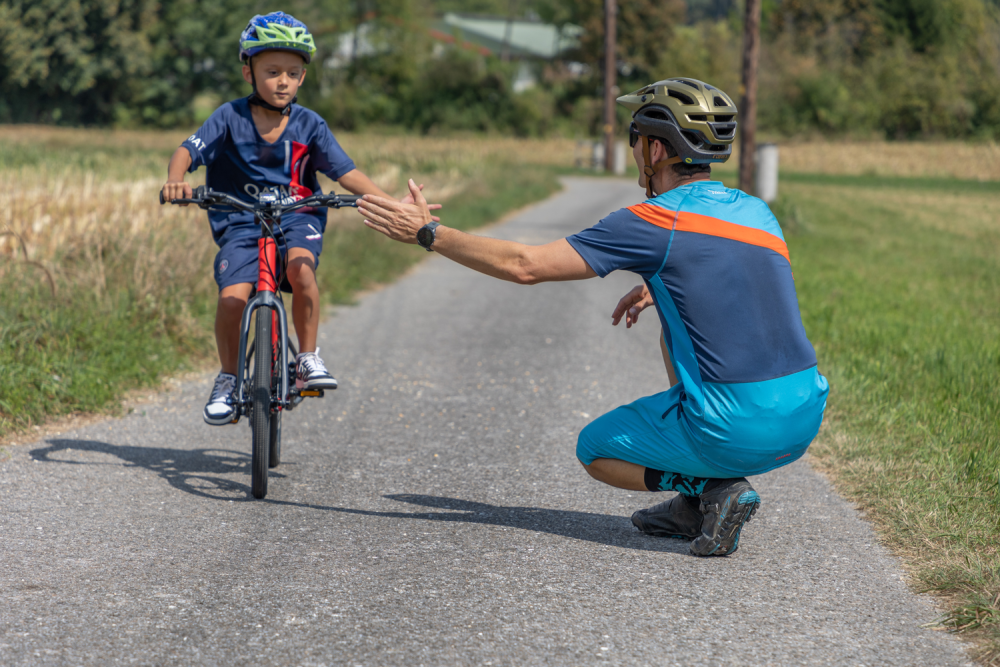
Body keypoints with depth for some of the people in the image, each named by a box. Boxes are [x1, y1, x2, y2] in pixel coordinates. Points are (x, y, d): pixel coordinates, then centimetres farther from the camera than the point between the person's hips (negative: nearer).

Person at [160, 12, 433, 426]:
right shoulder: (230, 118, -5)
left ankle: (308, 360, -13)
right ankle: (228, 378, 3)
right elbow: (188, 150, -13)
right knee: (232, 297, -23)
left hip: (297, 217, 1)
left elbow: (345, 172, -4)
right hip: (241, 222, 0)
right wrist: (175, 180, -36)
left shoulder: (309, 125, -1)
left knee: (300, 265, -33)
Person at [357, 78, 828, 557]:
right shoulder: (756, 211, 12)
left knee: (594, 450, 21)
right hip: (806, 415, 6)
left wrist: (428, 233, 2)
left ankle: (712, 487, -1)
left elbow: (524, 265, -7)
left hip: (735, 430, -6)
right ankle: (696, 505, 23)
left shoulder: (655, 224, -8)